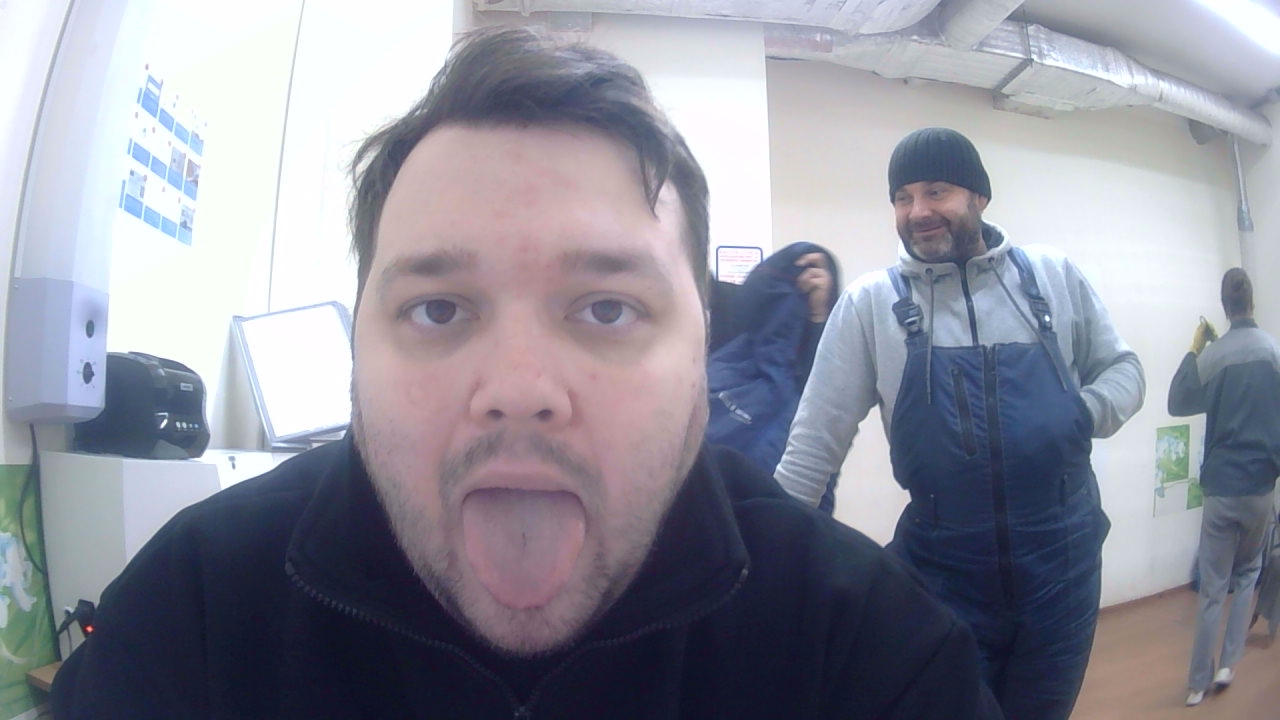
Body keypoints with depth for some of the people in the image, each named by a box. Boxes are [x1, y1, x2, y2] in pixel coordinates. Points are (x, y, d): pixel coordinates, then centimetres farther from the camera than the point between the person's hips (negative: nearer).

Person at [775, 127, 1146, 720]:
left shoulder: (1055, 276, 1)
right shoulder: (869, 302, -5)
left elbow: (1123, 370, 13)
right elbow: (817, 438, -5)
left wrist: (1084, 414, -9)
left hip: (1064, 556, 3)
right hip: (941, 568, -2)